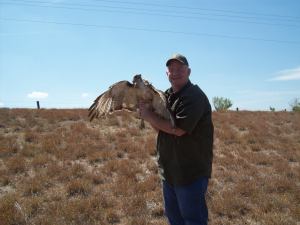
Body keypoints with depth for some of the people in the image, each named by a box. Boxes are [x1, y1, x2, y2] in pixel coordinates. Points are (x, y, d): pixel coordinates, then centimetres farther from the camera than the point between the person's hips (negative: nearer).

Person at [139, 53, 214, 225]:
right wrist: (147, 112, -8)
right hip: (170, 170, 9)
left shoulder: (194, 96, -17)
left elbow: (178, 130, -25)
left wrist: (150, 116, -16)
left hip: (191, 172, -9)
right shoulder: (168, 95, 10)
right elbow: (161, 127, 11)